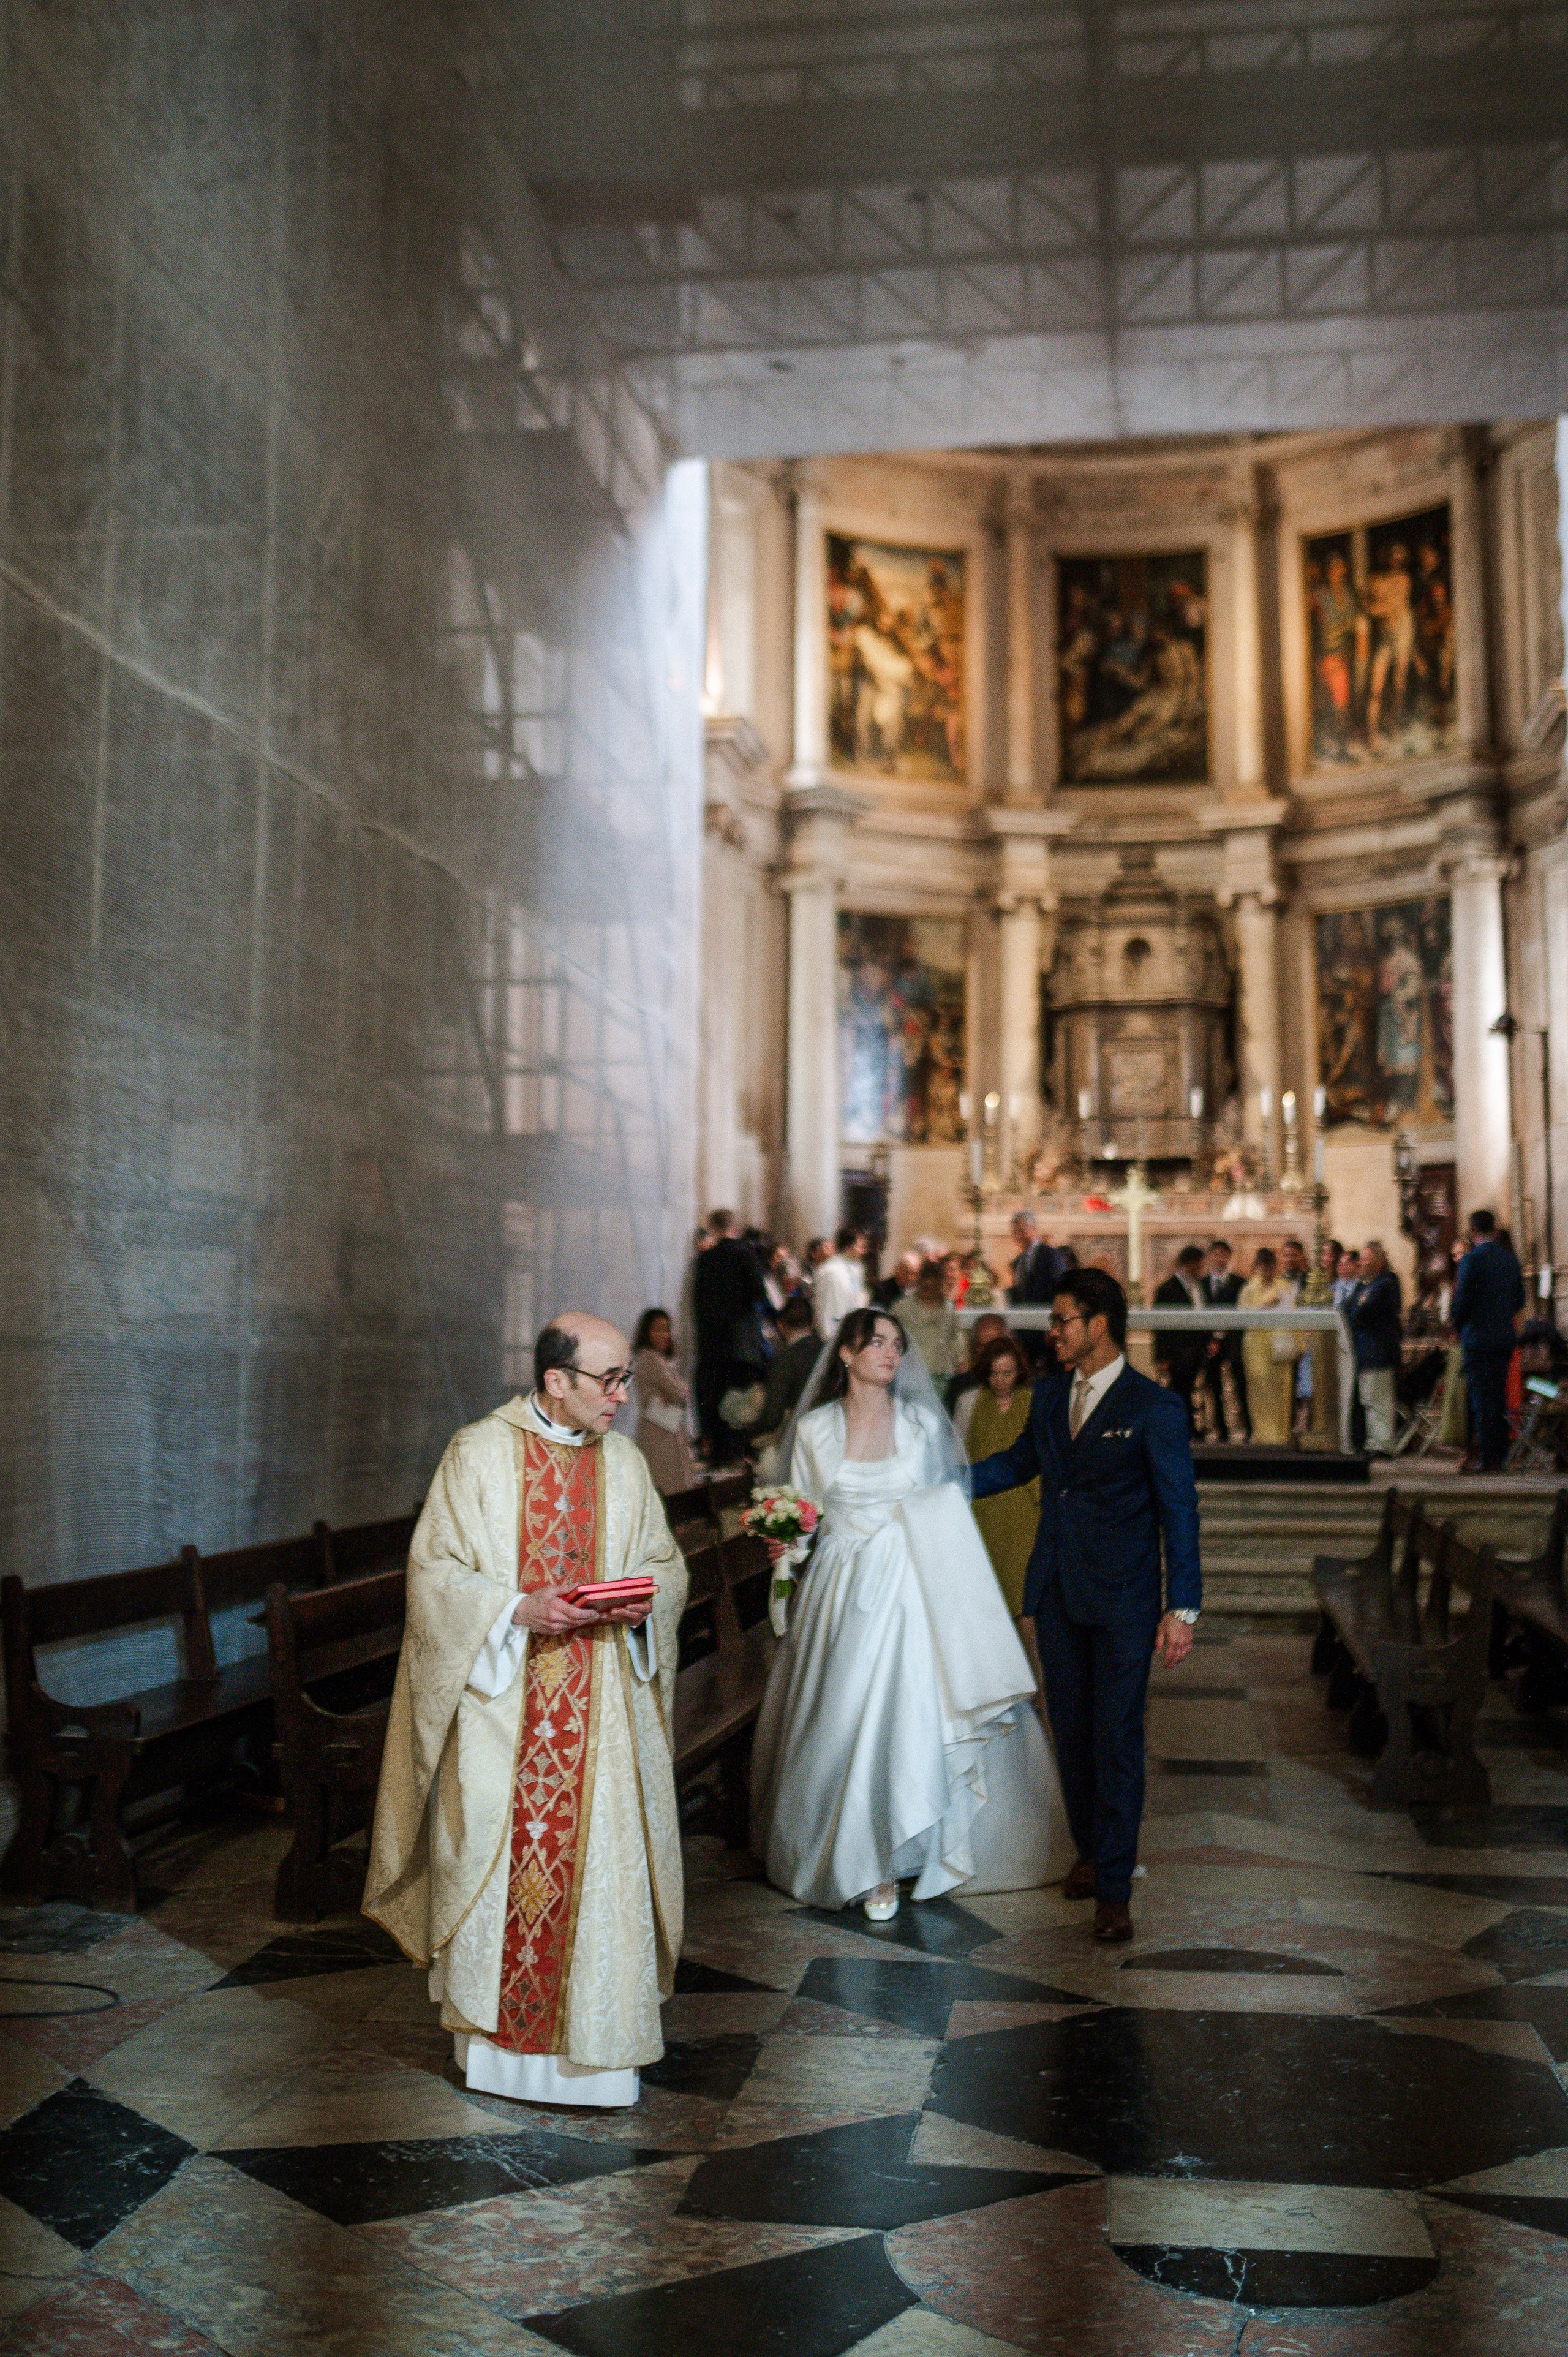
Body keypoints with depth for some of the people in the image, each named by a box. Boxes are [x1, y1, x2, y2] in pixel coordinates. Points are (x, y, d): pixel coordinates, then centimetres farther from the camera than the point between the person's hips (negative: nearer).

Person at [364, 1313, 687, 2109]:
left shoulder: (624, 1461, 6)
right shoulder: (478, 1454, -5)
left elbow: (666, 1563, 13)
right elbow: (434, 1569, -6)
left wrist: (644, 1600, -10)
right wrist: (517, 1609, -19)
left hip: (599, 1707, 3)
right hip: (500, 1697, -3)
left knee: (601, 1852, 3)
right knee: (493, 1854, 3)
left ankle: (596, 2032, 15)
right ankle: (491, 2025, 21)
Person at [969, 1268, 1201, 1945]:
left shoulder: (1153, 1407, -10)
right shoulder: (1049, 1397, 8)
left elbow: (1179, 1510, -8)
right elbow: (1018, 1462, 25)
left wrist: (1183, 1608, -11)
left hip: (1122, 1602, -5)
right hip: (1056, 1594, 5)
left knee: (1117, 1739, -2)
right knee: (1071, 1733, 13)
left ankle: (1113, 1889, 5)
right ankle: (1089, 1851, 30)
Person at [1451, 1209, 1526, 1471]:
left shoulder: (1472, 1260, -13)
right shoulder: (1509, 1259, 8)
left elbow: (1461, 1302, -14)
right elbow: (1520, 1299, 13)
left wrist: (1458, 1328, 3)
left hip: (1478, 1338, -6)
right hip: (1506, 1337, 6)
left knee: (1482, 1400, -4)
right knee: (1500, 1398, 12)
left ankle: (1487, 1459, -5)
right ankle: (1500, 1456, 15)